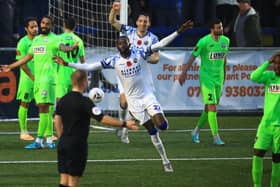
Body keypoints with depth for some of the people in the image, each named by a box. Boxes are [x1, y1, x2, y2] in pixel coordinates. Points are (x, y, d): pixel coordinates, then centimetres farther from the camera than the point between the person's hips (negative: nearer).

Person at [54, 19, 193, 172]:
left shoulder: (139, 54, -7)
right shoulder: (114, 61, -7)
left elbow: (160, 44, -9)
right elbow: (90, 67, -8)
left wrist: (179, 31, -17)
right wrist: (67, 64, -14)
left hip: (147, 95, 0)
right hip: (134, 101, 0)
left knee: (161, 125, -15)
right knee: (152, 131, 1)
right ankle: (165, 161, 14)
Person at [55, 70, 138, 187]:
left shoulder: (63, 100, 7)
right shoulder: (84, 102, -15)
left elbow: (57, 121, 13)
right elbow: (102, 119, -20)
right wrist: (124, 124, -16)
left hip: (63, 143, 7)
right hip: (77, 145, -7)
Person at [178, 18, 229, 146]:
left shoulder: (225, 41, 6)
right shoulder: (204, 41, -13)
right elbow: (193, 57, -7)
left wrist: (224, 75, 24)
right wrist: (184, 73, -7)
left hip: (219, 78, 6)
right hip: (206, 77, -6)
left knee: (209, 108, 11)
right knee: (212, 107, -12)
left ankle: (196, 132, 29)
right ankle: (216, 138, -10)